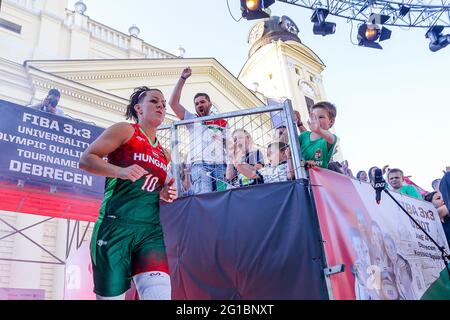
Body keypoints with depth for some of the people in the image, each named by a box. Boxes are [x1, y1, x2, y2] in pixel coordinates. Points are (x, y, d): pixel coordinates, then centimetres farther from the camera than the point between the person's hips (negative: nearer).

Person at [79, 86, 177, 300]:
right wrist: (120, 171, -20)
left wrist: (164, 195, 8)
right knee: (110, 296, 1)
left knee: (160, 293, -13)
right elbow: (86, 159, -4)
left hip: (151, 230, 5)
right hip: (116, 226, -5)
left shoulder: (163, 153, 20)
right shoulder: (125, 130, 3)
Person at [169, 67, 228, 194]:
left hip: (220, 165, 2)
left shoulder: (222, 123, 23)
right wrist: (182, 79, 10)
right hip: (200, 164, -1)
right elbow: (173, 103, 12)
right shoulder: (192, 120, 21)